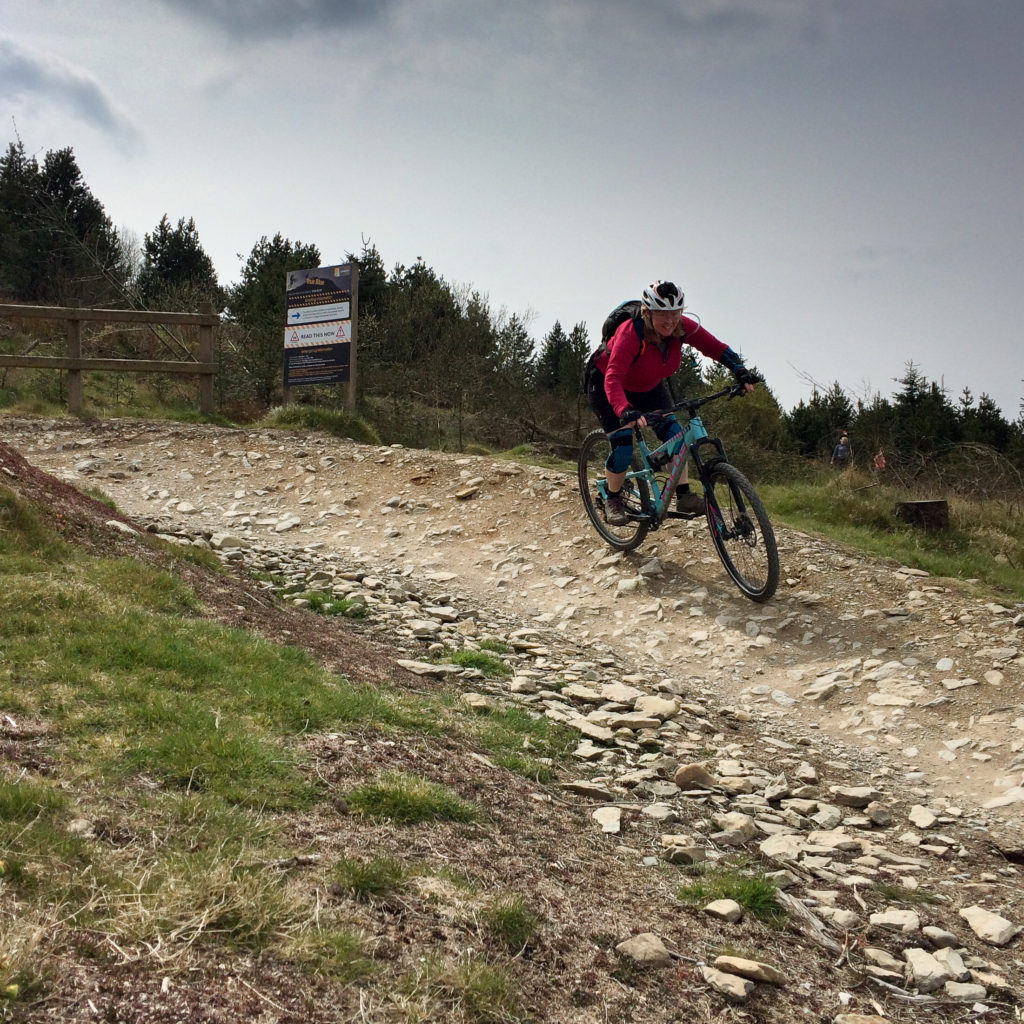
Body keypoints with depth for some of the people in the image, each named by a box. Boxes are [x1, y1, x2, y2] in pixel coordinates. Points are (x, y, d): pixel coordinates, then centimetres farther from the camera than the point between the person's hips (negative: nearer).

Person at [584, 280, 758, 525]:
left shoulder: (683, 328, -23)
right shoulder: (631, 333, -39)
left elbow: (718, 348, -16)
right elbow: (613, 379, -47)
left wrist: (741, 371, -32)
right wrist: (625, 411, -63)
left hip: (649, 387, 5)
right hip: (605, 386, -5)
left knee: (674, 435, -9)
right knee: (623, 447, -15)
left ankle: (684, 496, 0)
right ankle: (613, 501, 8)